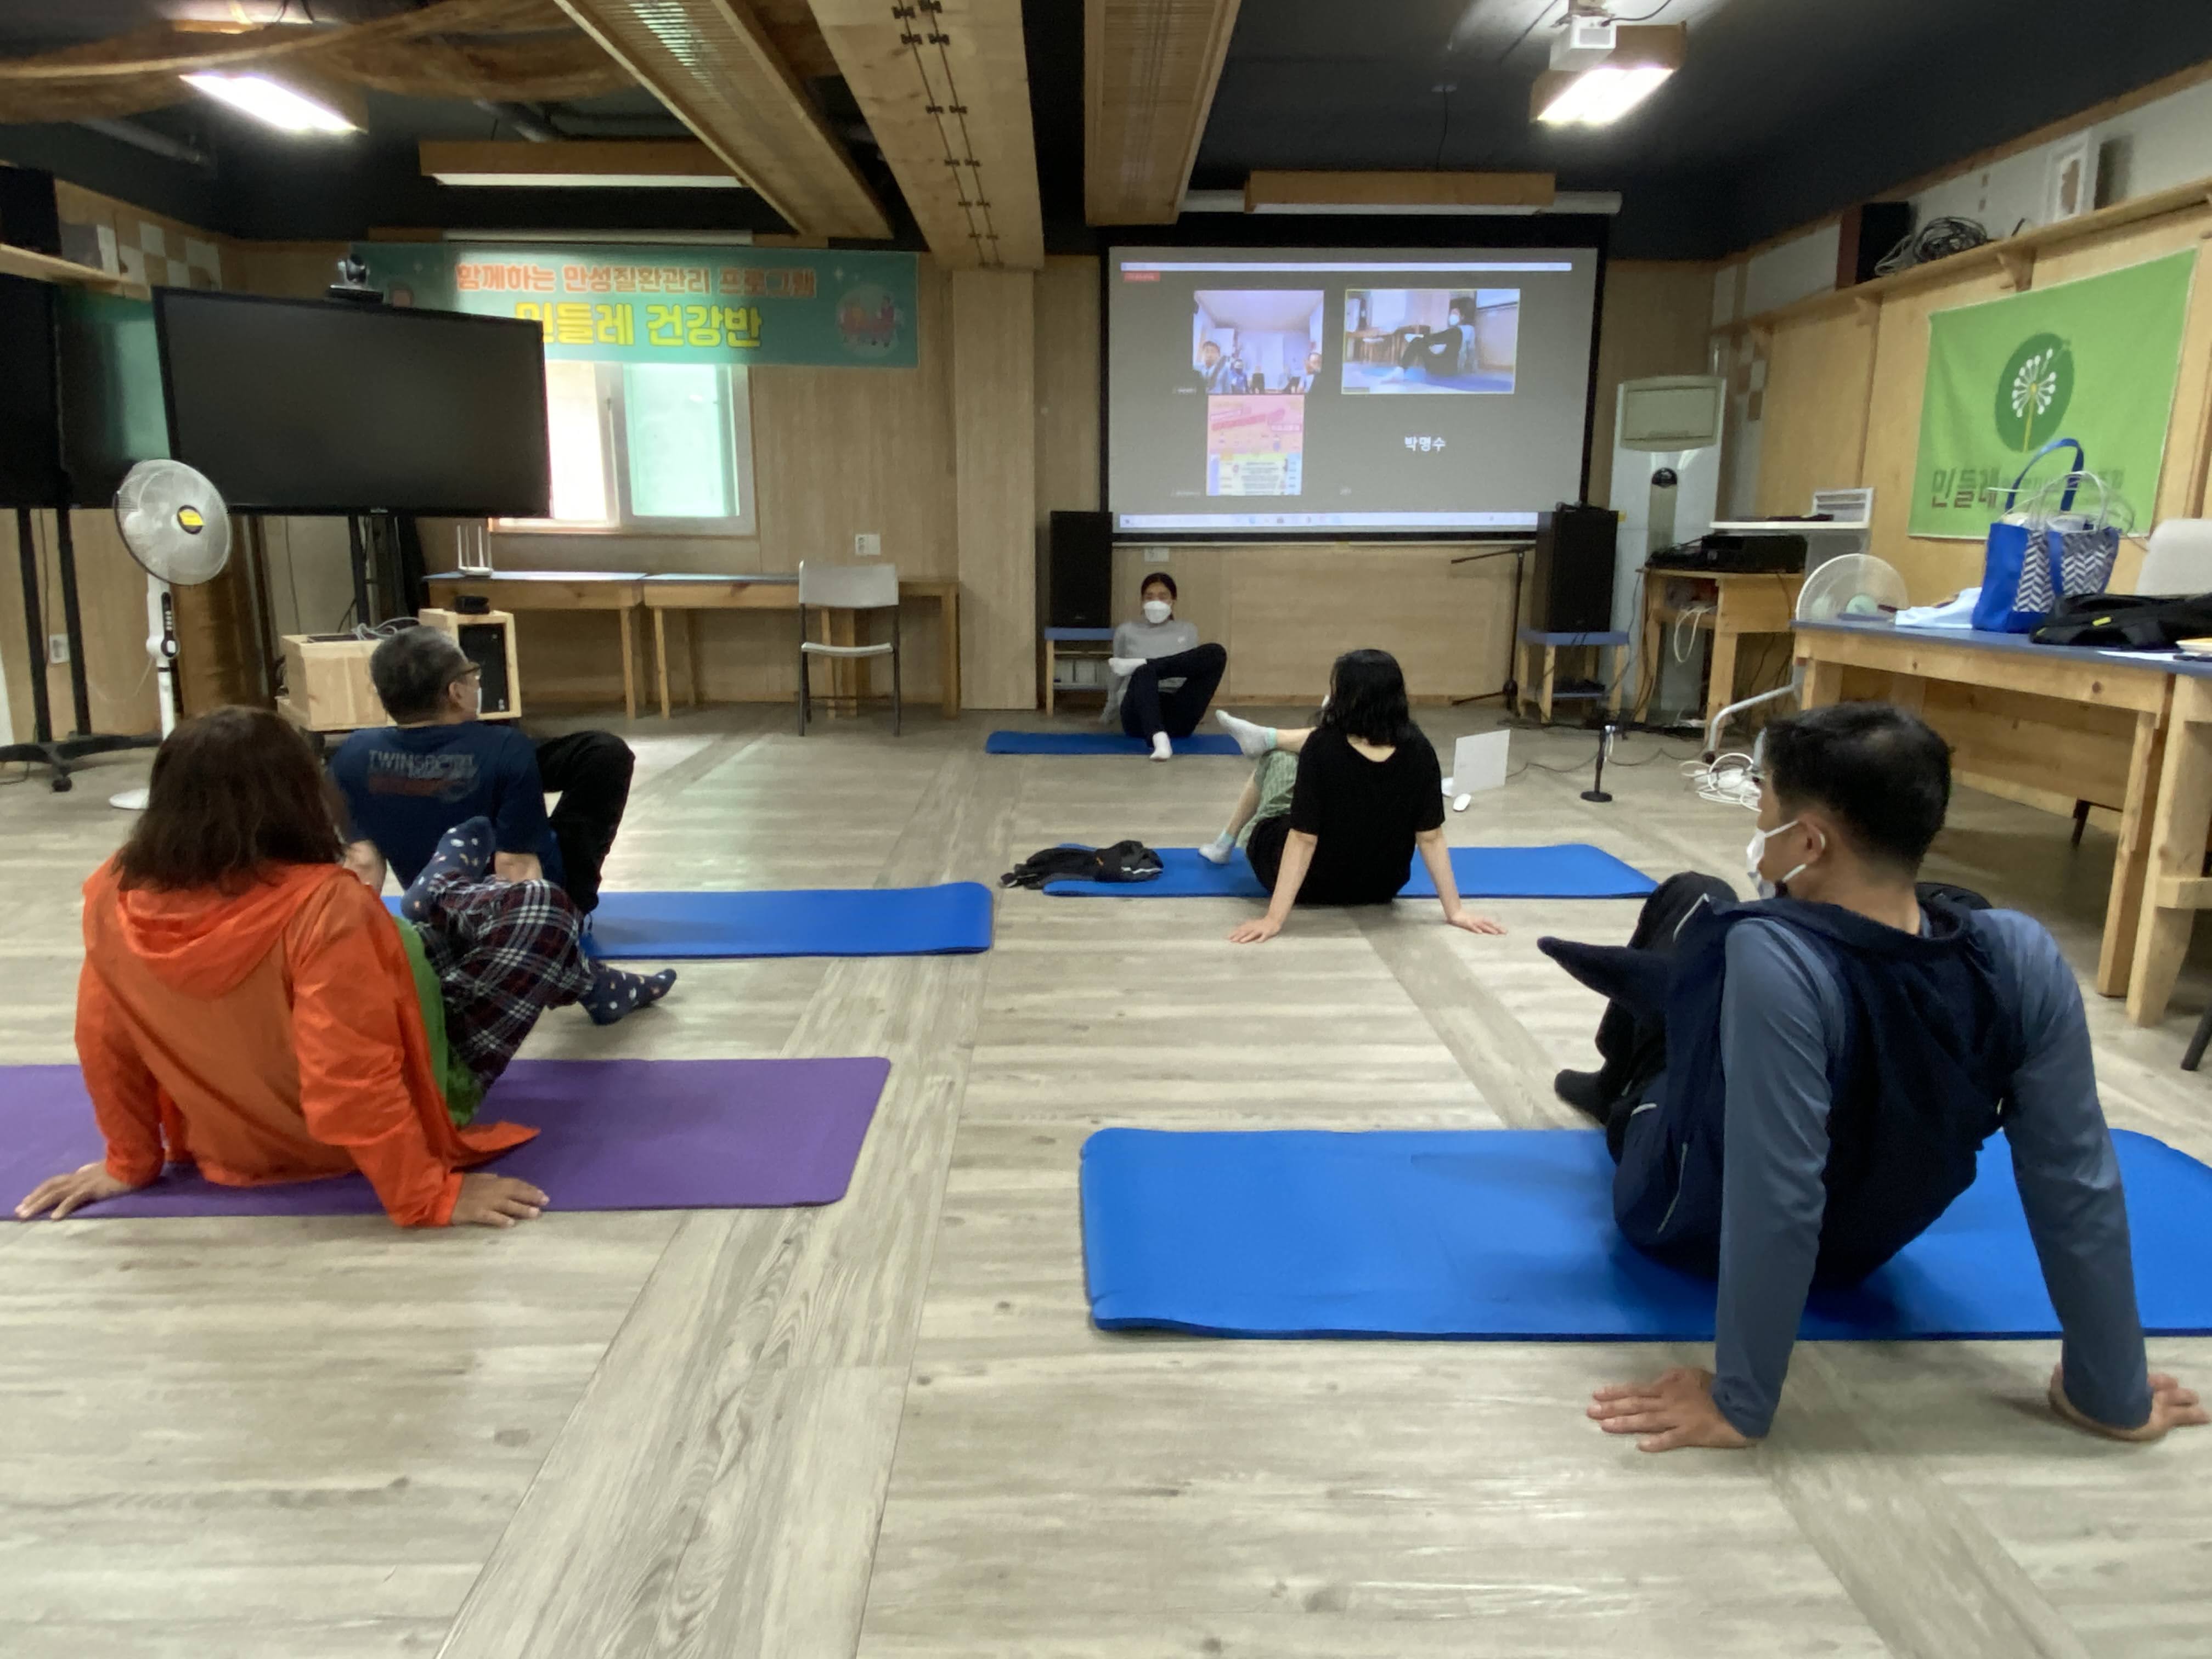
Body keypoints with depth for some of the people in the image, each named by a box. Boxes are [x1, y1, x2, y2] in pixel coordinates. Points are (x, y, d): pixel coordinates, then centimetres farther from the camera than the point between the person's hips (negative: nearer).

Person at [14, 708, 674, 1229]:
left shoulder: (112, 897, -15)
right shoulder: (321, 906, -35)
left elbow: (103, 1041, -3)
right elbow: (352, 1088, -38)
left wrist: (130, 1159, 10)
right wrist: (430, 1198, -28)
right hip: (381, 1120, -7)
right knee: (539, 910, 4)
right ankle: (598, 991, 37)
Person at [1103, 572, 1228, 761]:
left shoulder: (1188, 630, 22)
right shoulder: (1126, 631, 18)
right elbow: (1117, 677, 30)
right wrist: (1109, 712, 38)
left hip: (1177, 715, 1)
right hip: (1139, 716, -1)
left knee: (1216, 653, -21)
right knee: (1144, 673, -39)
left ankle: (1138, 664, -26)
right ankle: (1159, 739, -63)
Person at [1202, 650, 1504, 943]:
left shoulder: (1322, 747, -29)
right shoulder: (1418, 752, -19)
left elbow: (1303, 839, -29)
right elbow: (1431, 837, -17)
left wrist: (1274, 919, -29)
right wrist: (1455, 911, -10)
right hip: (1380, 888, 4)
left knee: (1280, 761, 23)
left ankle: (1226, 844, 46)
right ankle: (1265, 737, 34)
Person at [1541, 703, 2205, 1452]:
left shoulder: (1776, 962, -41)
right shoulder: (2023, 958, -25)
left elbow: (1774, 1207, -41)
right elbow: (2078, 1188, -21)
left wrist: (1740, 1404, -30)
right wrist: (2115, 1394, -10)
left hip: (1695, 1226, -4)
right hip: (1862, 1246, 4)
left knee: (1693, 902, 13)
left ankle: (1623, 1088, 43)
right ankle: (1617, 1082, 49)